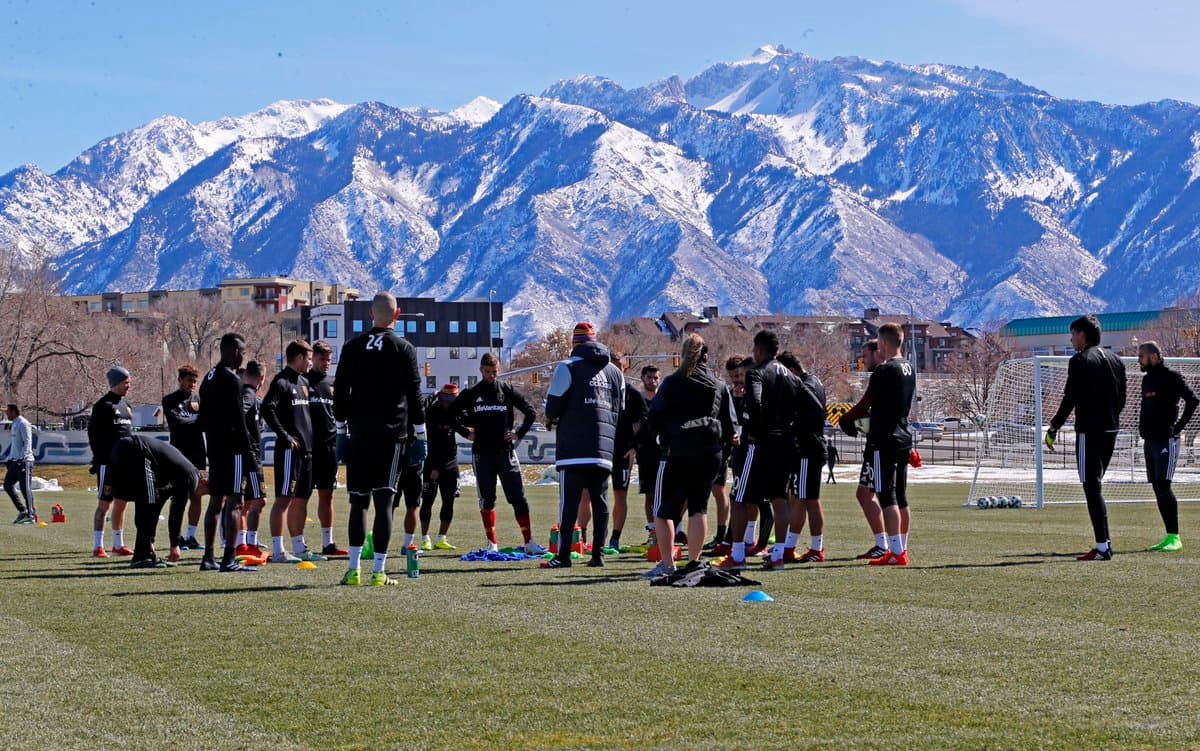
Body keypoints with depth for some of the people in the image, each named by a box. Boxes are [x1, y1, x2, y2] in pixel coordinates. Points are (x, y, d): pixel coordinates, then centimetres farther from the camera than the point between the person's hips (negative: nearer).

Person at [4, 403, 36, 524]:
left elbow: (27, 442, -17)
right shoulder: (14, 424, 18)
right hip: (14, 461, 10)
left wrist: (22, 458, -25)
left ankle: (31, 516, -5)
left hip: (24, 461, -10)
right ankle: (22, 511, 13)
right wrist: (8, 459, 20)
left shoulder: (23, 424, -9)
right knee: (7, 485, 7)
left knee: (25, 488, -8)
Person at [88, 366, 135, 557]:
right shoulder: (103, 405, -8)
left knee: (121, 503, 12)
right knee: (104, 504, -6)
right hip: (108, 462, -8)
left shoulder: (126, 405, 16)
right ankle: (98, 547, -5)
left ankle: (118, 545, 20)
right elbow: (93, 433, -11)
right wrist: (99, 459, -16)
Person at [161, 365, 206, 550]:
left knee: (197, 497, 5)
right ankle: (176, 537, 2)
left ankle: (191, 536, 12)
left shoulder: (198, 399, 13)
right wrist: (197, 418, -4)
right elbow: (176, 422, -14)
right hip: (179, 454, -4)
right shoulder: (170, 400, 2)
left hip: (198, 455, 4)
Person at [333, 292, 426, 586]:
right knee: (384, 501, -4)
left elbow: (340, 393, 9)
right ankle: (379, 571, -8)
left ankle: (353, 570, 4)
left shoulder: (352, 347, 7)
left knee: (358, 501, 8)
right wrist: (420, 434, 3)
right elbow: (414, 395, -1)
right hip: (391, 435, -2)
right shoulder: (403, 349, -1)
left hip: (359, 435, 3)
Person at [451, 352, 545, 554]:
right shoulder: (471, 394, 5)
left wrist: (519, 433, 1)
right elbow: (451, 414, 14)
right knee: (486, 500, 6)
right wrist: (466, 432, 6)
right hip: (481, 454, 1)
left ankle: (529, 542, -4)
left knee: (518, 498, -5)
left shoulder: (507, 391, 4)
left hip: (506, 452, -1)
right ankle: (492, 543, 12)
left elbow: (530, 412, 9)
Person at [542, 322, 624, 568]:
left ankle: (563, 555, -7)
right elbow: (621, 412, 15)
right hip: (604, 448, 5)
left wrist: (556, 419, 18)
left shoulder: (568, 369, -3)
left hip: (574, 449, -5)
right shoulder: (615, 372, 14)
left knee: (569, 502, -4)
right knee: (600, 502, 8)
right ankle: (598, 554, 6)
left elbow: (552, 409, -3)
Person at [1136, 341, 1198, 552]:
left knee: (1163, 487, -15)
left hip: (1166, 440, -8)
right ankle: (1170, 536, 9)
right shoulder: (1147, 378, 16)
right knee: (1158, 488, 6)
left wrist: (1178, 427, -14)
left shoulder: (1171, 376, -8)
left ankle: (1175, 538, -14)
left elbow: (1192, 400, -14)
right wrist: (1143, 428, 11)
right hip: (1149, 440, 8)